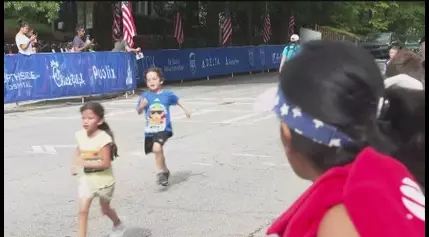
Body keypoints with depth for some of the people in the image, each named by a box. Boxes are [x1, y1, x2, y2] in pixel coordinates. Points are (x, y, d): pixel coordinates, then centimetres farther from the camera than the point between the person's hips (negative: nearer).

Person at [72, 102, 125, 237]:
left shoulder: (104, 138, -25)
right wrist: (75, 165, -2)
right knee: (83, 210, -10)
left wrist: (84, 163, -32)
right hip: (86, 180, 4)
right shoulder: (80, 135, -7)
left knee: (105, 209, 20)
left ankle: (118, 226, 50)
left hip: (103, 180, -4)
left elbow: (105, 163, -27)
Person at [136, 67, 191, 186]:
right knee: (158, 151, 19)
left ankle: (161, 172, -8)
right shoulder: (145, 96, -4)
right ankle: (165, 171, 45)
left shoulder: (167, 95, -5)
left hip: (164, 129, -3)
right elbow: (139, 112, -2)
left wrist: (185, 110, 23)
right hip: (150, 131, 3)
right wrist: (142, 106, -22)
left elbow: (177, 100, 15)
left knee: (157, 148, -27)